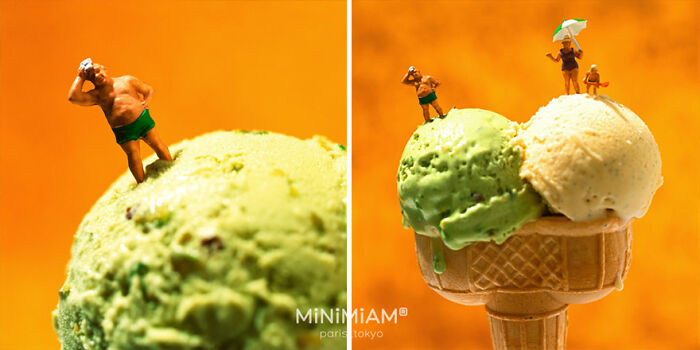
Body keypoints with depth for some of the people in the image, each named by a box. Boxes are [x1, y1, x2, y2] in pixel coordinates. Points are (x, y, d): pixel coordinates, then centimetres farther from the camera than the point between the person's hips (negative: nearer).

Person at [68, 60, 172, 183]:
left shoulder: (127, 80, 11)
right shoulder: (97, 94, 4)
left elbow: (149, 90, 19)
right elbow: (73, 98, -10)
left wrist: (146, 101, -3)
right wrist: (80, 77, -1)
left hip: (142, 119, 1)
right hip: (123, 131, -1)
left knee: (157, 145, 8)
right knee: (133, 155, -3)